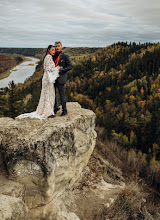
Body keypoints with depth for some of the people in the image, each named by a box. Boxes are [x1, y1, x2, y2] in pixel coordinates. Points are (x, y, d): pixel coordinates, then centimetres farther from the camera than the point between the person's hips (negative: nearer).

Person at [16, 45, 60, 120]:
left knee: (46, 94, 14)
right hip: (48, 78, -10)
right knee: (49, 94, -3)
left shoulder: (47, 57, 15)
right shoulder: (49, 57, -14)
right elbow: (49, 69, -20)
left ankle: (42, 111, 23)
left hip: (46, 78, 10)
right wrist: (58, 68, -9)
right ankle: (48, 112, 5)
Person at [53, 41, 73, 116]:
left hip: (60, 78, -6)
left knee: (62, 94, 0)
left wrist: (61, 70, -15)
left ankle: (64, 110, 13)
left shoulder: (65, 56, -5)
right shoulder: (53, 55, 11)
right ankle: (56, 107, 32)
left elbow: (70, 66, -7)